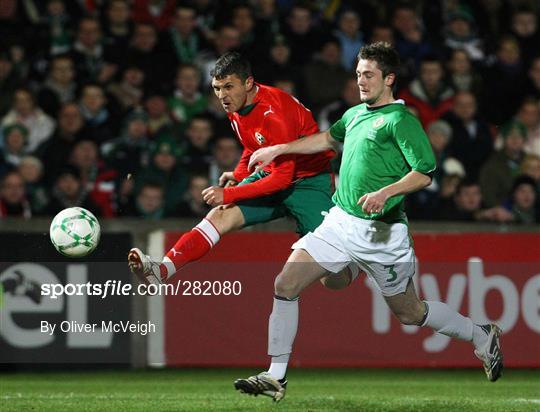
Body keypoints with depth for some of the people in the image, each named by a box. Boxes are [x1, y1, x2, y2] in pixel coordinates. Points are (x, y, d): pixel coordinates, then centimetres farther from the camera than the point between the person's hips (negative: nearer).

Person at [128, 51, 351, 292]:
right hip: (270, 175, 8)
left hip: (309, 180, -7)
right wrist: (239, 175, 6)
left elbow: (282, 178, -25)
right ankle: (161, 271, -29)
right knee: (221, 216, -16)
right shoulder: (235, 108, 1)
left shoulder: (275, 112, -25)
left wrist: (229, 195, -25)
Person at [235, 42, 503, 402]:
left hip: (381, 233, -7)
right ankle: (276, 378, -2)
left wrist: (385, 193, -33)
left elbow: (425, 172, -19)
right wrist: (277, 150, 32)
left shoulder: (400, 120, -12)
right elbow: (328, 138, 34)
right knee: (286, 284, -7)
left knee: (410, 313, 5)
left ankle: (482, 336, 29)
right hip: (340, 222, 7)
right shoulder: (356, 114, 12)